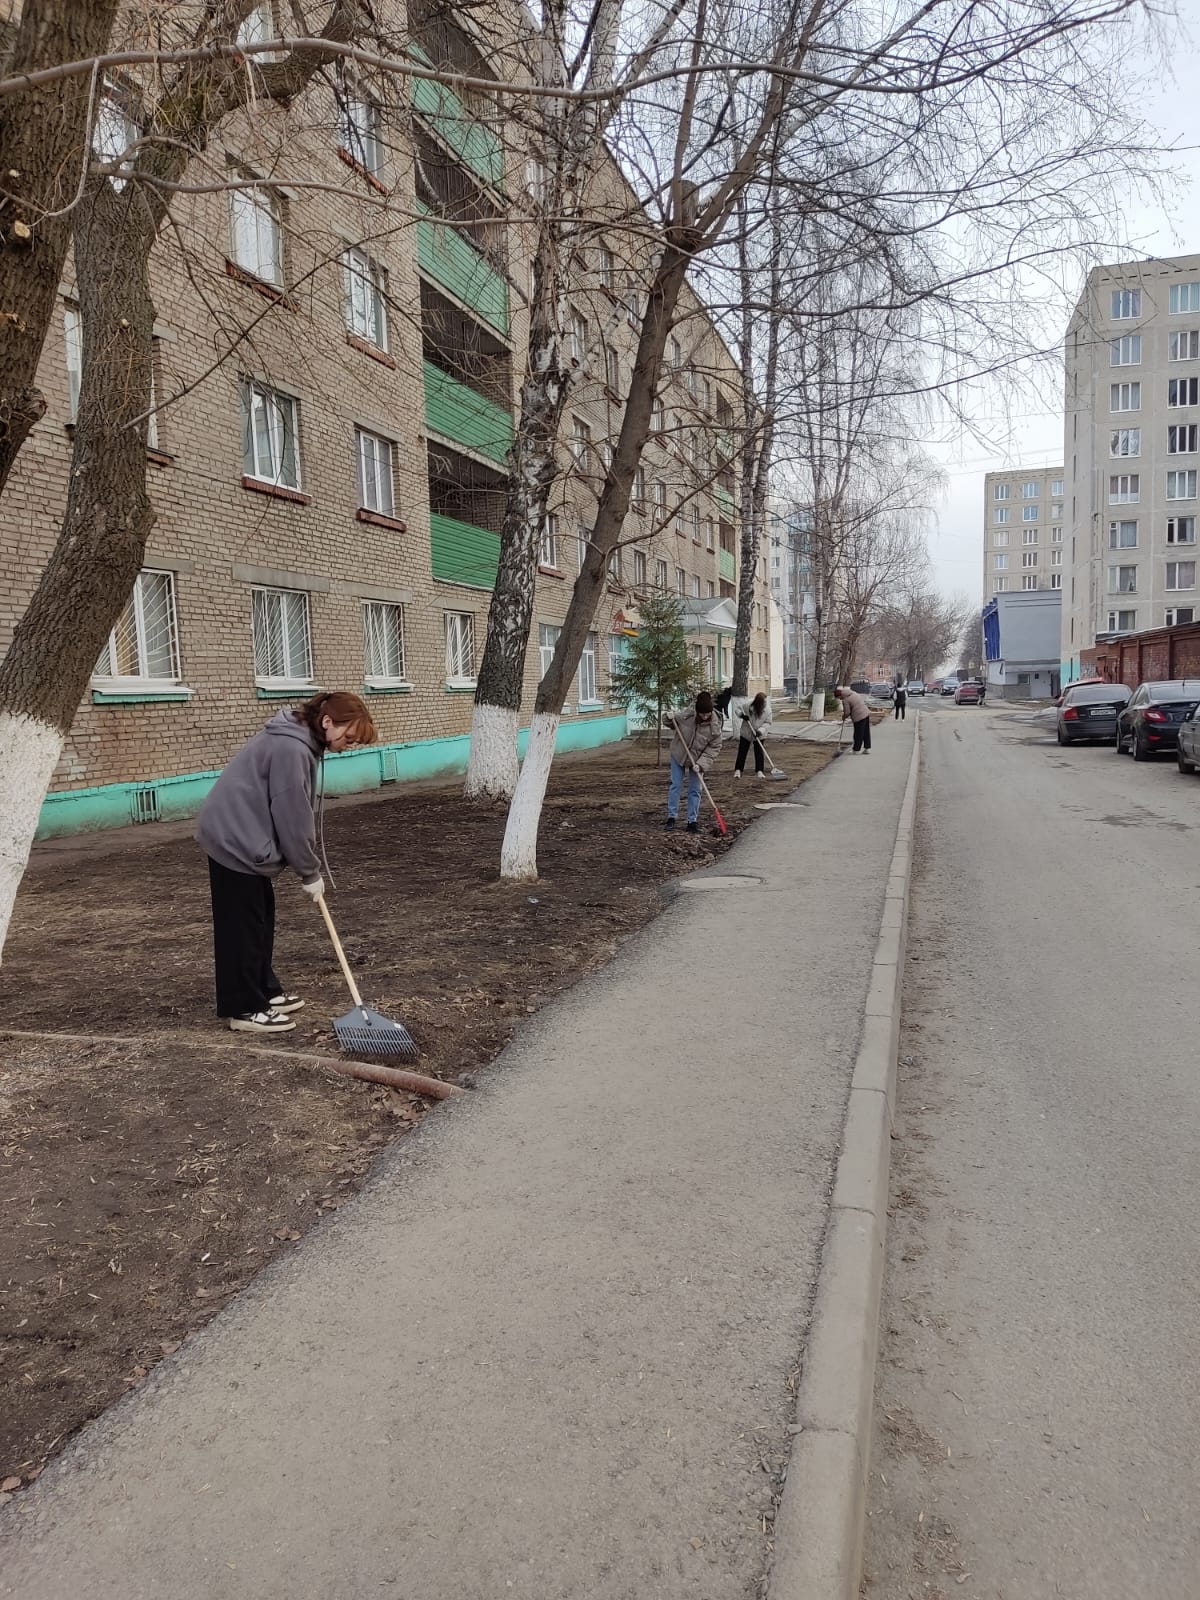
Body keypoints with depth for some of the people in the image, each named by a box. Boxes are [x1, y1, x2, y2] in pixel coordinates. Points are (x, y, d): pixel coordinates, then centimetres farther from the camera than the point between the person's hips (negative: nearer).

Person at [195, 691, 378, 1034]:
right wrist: (310, 873, -11)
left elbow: (299, 812, 14)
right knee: (243, 926, -2)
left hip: (243, 837, 10)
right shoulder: (291, 748, -24)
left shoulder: (297, 742, 8)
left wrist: (309, 868, 13)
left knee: (261, 919, 17)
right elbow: (292, 818, -21)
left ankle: (265, 992, 28)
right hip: (235, 840, -10)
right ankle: (245, 1010, 8)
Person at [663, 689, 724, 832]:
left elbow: (713, 749, -17)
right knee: (675, 785, 3)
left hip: (697, 760, -1)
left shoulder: (715, 727, -23)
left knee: (694, 790, 3)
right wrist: (670, 718, -22)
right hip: (678, 754, 1)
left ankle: (693, 821, 11)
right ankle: (671, 817, 12)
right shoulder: (687, 715, -21)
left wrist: (701, 764, -26)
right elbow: (673, 723, 2)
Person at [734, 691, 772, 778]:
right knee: (742, 752, 3)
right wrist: (742, 715, -23)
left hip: (758, 735, 1)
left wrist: (760, 729, -23)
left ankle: (759, 771, 9)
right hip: (746, 733, -1)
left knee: (759, 753, 1)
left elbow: (768, 723, -7)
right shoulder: (748, 706, -18)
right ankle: (737, 770, 9)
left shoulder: (767, 710, -13)